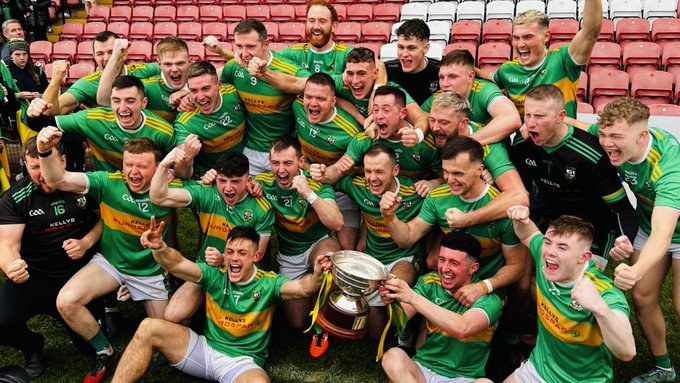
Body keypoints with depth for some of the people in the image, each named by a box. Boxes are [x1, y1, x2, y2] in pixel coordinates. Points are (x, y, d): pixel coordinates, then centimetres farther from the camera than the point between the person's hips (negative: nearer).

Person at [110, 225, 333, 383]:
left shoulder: (268, 283, -8)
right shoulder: (216, 276, -2)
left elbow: (302, 288, -25)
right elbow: (176, 265, -14)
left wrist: (316, 277, -48)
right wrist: (159, 248, -35)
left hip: (243, 362, -3)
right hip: (205, 348, 3)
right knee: (149, 328, -12)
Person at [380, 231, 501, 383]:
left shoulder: (488, 299, -12)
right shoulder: (430, 283, 1)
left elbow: (462, 329, -32)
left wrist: (413, 297, -36)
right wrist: (391, 301, -31)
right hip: (423, 369, 3)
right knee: (393, 356, -28)